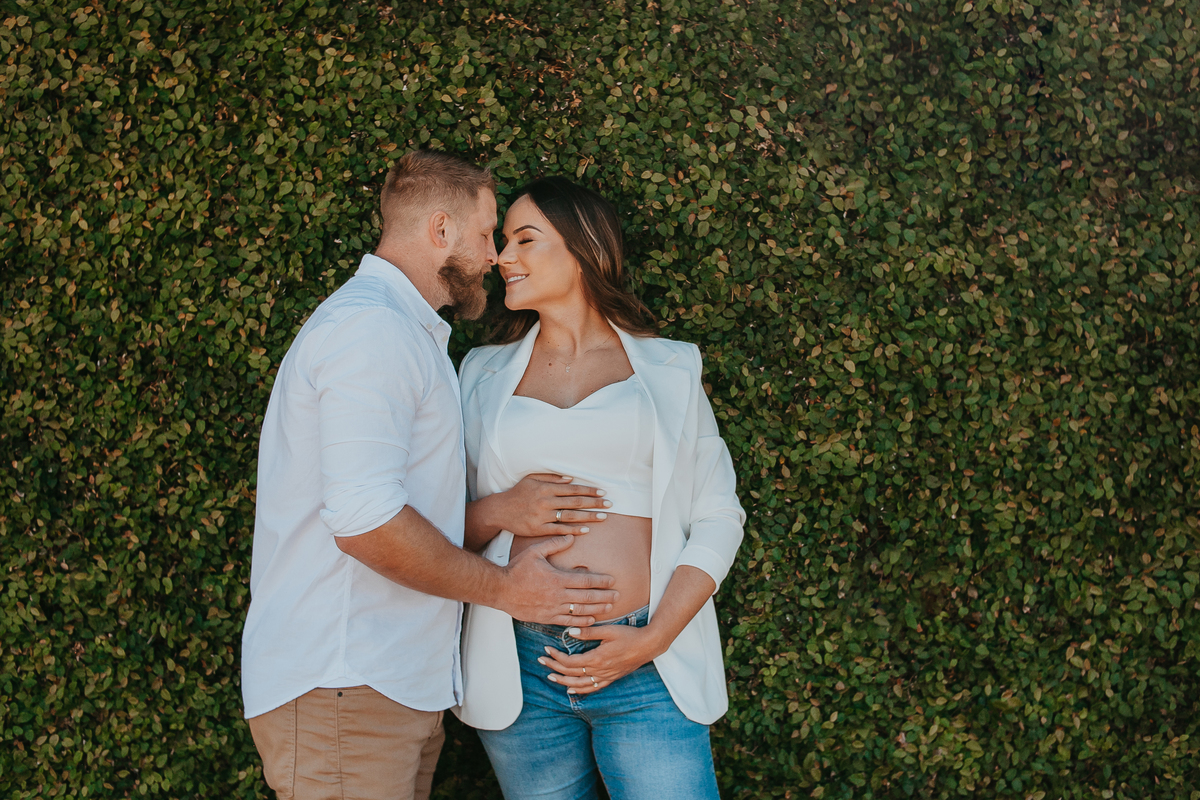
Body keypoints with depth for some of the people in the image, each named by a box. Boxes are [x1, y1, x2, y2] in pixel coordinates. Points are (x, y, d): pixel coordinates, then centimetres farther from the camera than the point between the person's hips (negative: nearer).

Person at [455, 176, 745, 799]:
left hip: (648, 673, -2)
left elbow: (718, 518, 4)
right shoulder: (485, 375, 13)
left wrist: (653, 639, -8)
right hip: (521, 671, 2)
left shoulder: (668, 370, 8)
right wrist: (498, 512, -7)